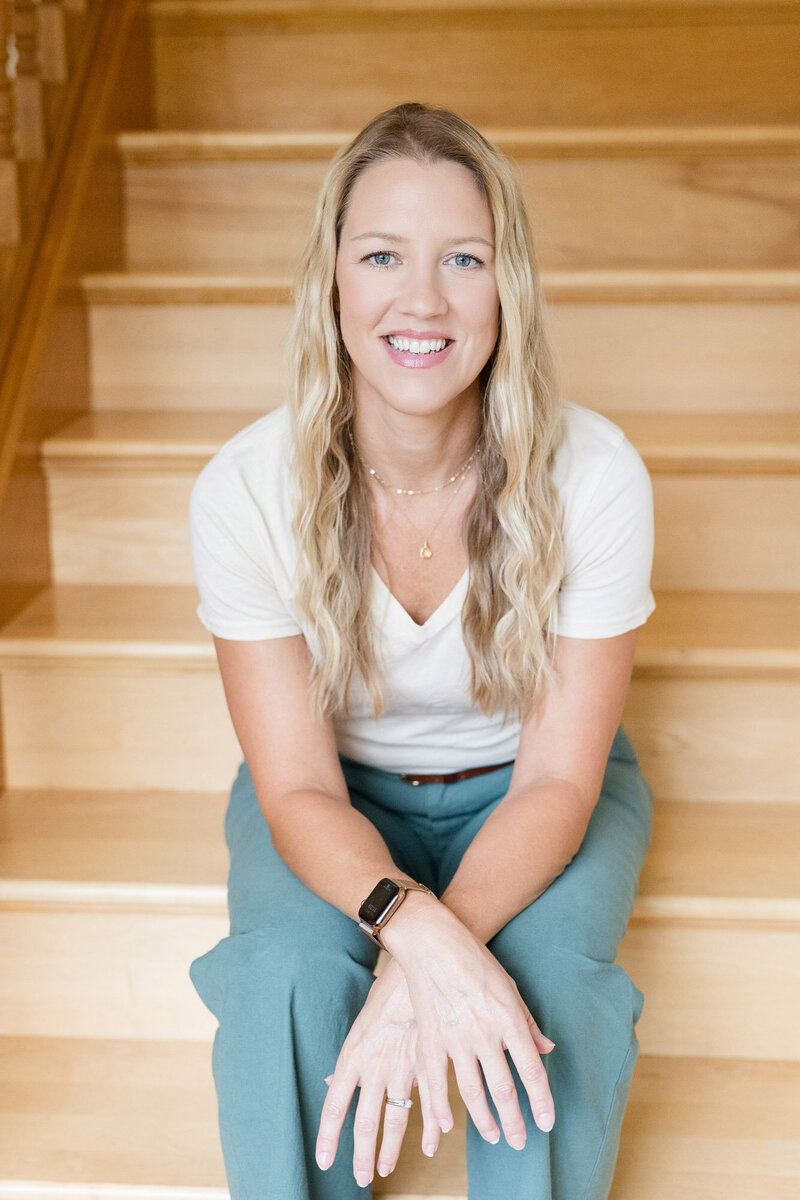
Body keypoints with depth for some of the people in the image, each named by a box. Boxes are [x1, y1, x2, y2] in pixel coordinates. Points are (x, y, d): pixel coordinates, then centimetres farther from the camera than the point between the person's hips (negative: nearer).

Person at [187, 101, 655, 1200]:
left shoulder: (594, 475, -24)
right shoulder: (247, 489, -22)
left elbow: (558, 779, -20)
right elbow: (297, 789, -19)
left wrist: (412, 979, -37)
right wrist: (417, 930, -41)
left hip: (523, 790, 0)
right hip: (338, 793, 1)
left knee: (548, 981, -29)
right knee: (287, 972, -29)